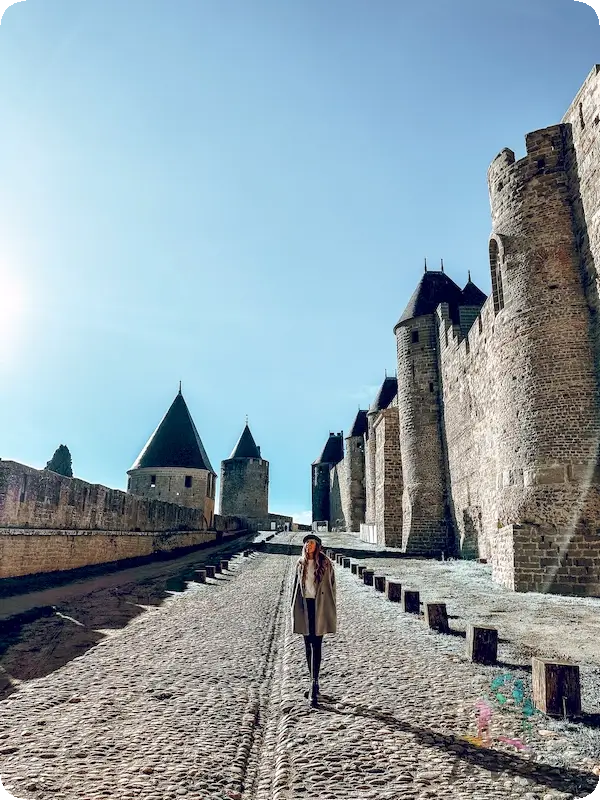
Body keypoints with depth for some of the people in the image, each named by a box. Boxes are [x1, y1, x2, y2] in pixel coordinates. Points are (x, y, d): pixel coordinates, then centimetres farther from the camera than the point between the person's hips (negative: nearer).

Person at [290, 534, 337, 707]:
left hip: (320, 607, -4)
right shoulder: (300, 564, 7)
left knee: (316, 645, -7)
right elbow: (295, 586, 12)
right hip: (304, 606, 4)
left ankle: (314, 683, -7)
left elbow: (332, 587, 0)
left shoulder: (326, 564, -2)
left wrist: (331, 610, -3)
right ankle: (314, 684, 22)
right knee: (308, 646, 11)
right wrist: (294, 608, 8)